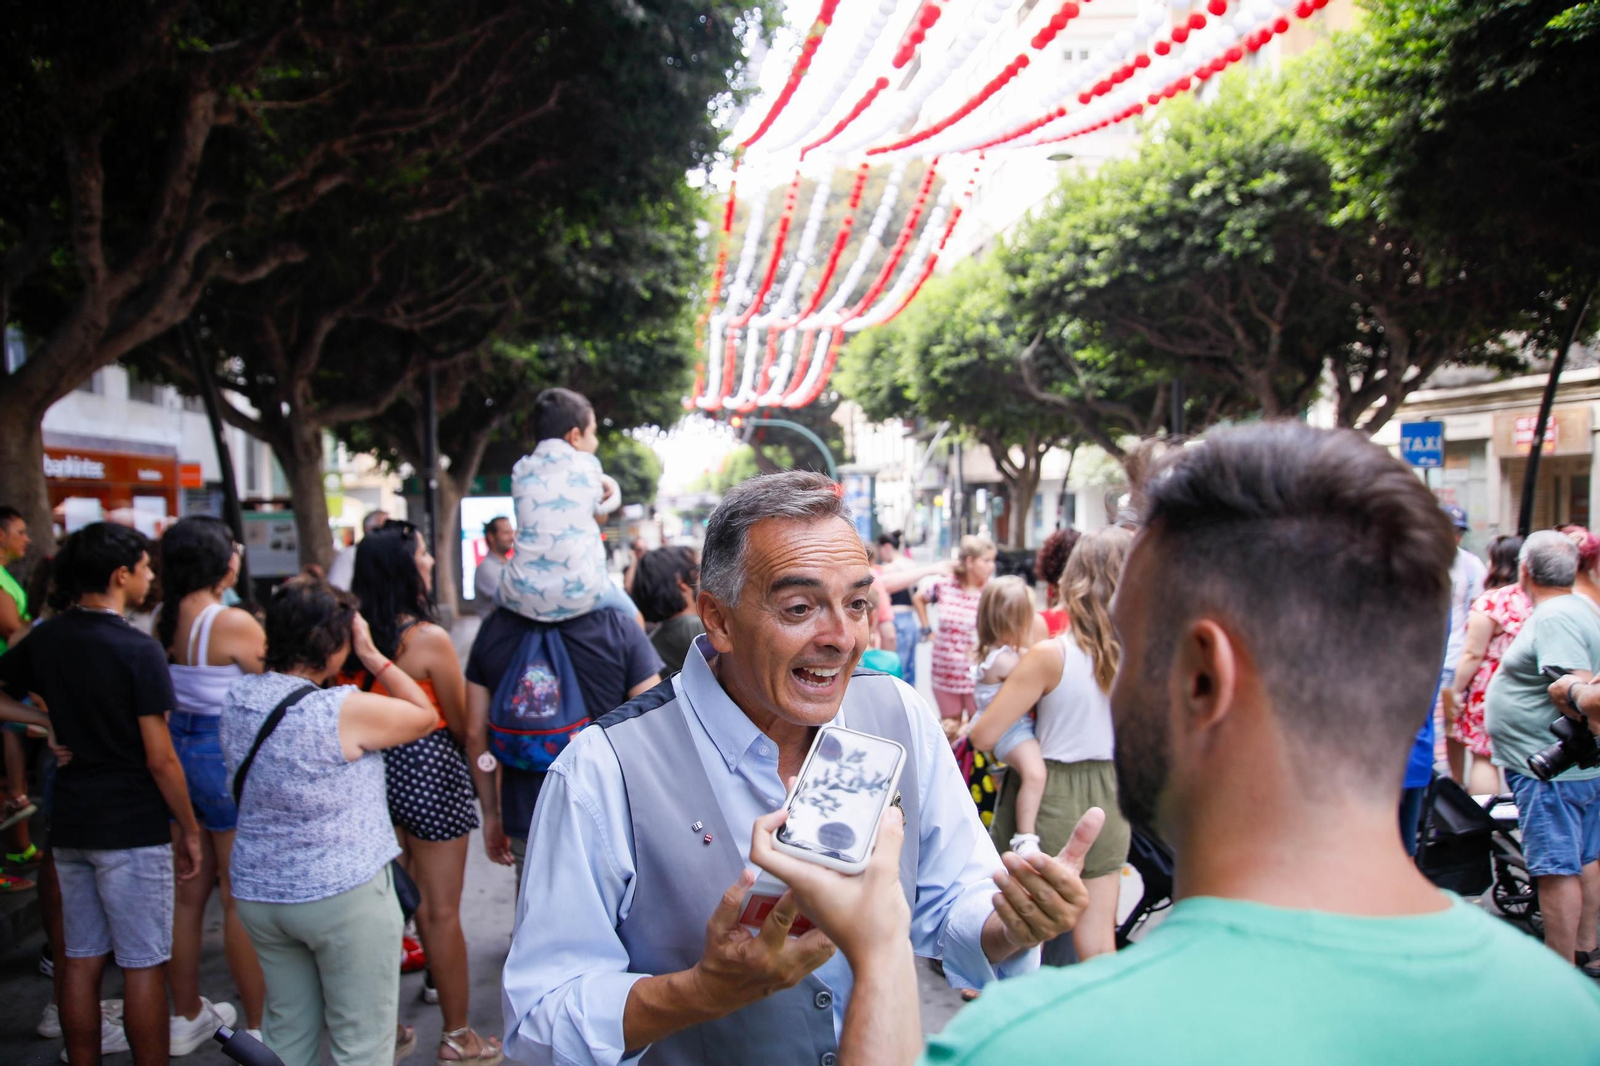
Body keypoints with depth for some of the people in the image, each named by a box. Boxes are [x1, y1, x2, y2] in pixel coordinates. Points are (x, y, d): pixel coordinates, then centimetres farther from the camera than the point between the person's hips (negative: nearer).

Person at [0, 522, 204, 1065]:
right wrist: (189, 830, -6)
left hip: (70, 824, 7)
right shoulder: (138, 651, -17)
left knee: (80, 960, 15)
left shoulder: (46, 638, 2)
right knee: (142, 965, 3)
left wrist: (47, 721, 9)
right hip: (132, 828, -6)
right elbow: (160, 759, -16)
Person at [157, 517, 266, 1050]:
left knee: (189, 890, 18)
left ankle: (186, 1015, 32)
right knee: (240, 896, 3)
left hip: (177, 749, 7)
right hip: (226, 755, -7)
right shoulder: (234, 622, -19)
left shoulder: (163, 619, 3)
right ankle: (258, 1027, 14)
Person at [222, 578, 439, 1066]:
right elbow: (424, 715, -9)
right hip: (342, 895, -7)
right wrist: (372, 656, -7)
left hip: (259, 892, 7)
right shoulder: (344, 710, -22)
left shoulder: (237, 698, -2)